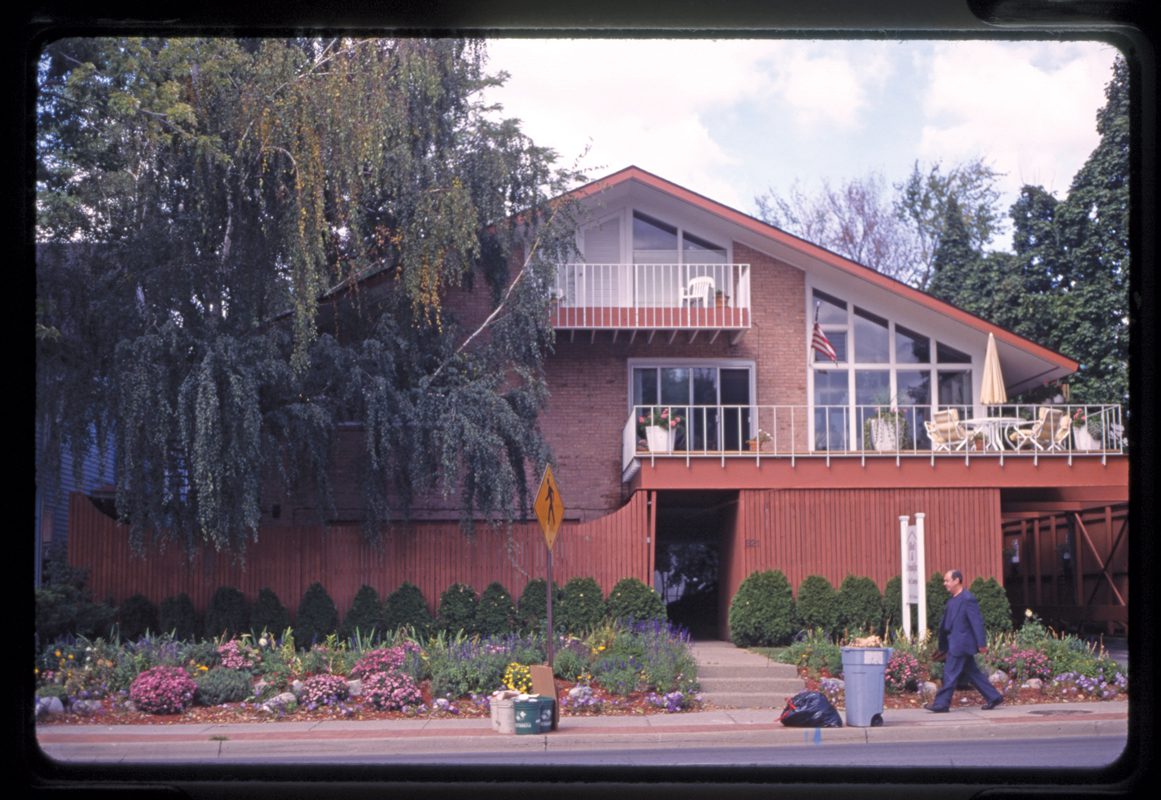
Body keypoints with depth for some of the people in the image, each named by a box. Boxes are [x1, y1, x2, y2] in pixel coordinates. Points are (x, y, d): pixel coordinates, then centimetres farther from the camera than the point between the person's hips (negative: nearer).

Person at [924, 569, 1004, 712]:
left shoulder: (968, 599, -14)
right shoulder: (953, 600, 15)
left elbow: (977, 621, -17)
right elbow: (946, 624, 19)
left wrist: (981, 643, -19)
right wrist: (943, 647, 21)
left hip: (961, 644, -10)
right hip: (955, 643, 10)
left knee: (950, 674, -6)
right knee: (972, 673, 13)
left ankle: (941, 704, -1)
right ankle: (994, 697, 18)